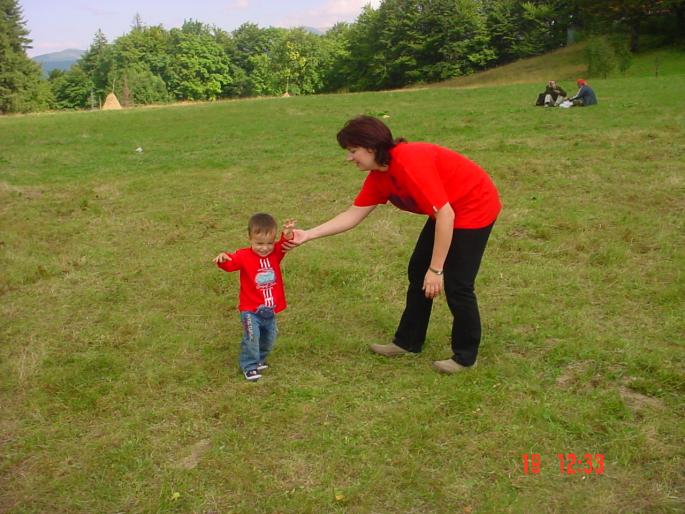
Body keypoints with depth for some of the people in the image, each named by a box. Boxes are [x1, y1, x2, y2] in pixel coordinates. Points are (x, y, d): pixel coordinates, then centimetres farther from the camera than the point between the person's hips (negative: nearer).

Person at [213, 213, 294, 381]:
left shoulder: (276, 253, -1)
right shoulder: (244, 256, -15)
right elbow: (230, 262, -27)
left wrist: (287, 234, -32)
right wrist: (223, 258, -51)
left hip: (271, 309, 5)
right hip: (250, 310, -5)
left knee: (269, 339, 17)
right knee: (252, 338, -14)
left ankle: (259, 359, 40)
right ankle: (249, 366, 4)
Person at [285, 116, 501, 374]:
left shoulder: (411, 162, -32)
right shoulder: (378, 176, -5)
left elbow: (445, 215, -33)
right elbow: (353, 215, 0)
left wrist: (435, 270, -28)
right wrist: (308, 235, -6)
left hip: (475, 207, -9)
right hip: (447, 211, 9)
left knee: (456, 284, -6)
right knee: (417, 271, 12)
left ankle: (465, 356, 14)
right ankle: (408, 341, 27)